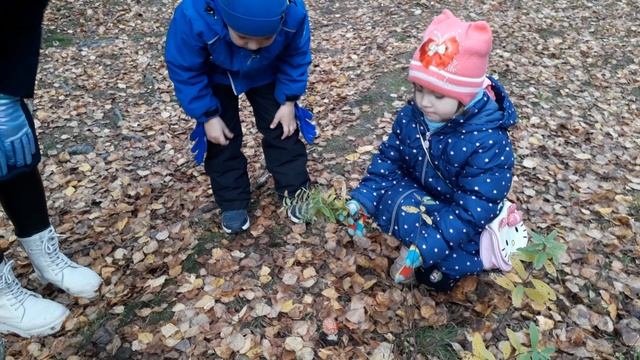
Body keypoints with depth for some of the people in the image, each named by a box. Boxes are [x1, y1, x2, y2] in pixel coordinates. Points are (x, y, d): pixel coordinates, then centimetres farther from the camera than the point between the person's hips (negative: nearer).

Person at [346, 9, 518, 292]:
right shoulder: (411, 116, -13)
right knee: (380, 195, -23)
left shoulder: (488, 142, -30)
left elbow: (474, 208, -31)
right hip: (419, 195, 4)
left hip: (464, 220, -3)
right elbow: (388, 158, -3)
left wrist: (431, 243, -39)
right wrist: (362, 198, -16)